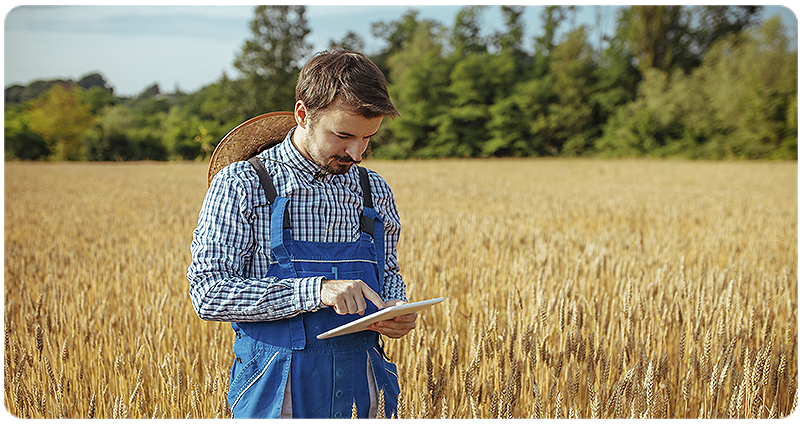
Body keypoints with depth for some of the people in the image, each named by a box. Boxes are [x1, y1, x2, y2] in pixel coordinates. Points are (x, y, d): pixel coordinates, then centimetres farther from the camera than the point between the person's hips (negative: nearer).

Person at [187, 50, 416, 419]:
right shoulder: (241, 185, -9)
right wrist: (314, 291, -26)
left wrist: (398, 310, -5)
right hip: (279, 395, -4)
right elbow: (208, 293, -16)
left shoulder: (374, 191, 5)